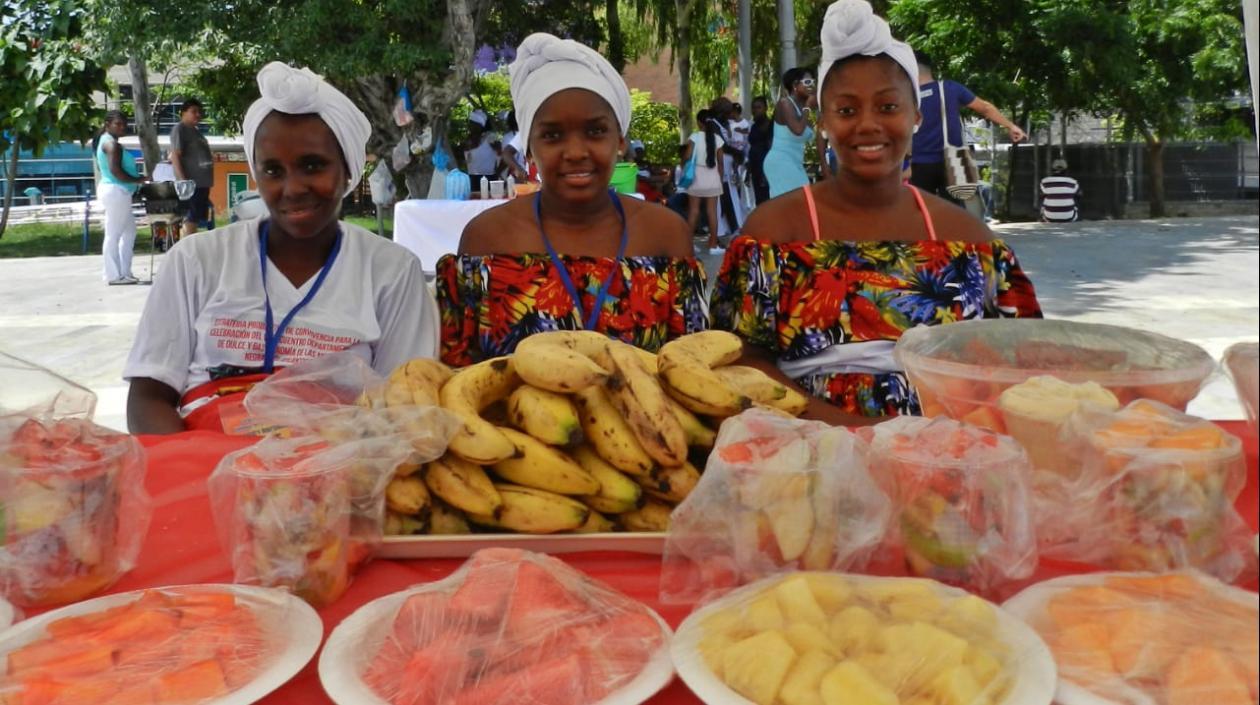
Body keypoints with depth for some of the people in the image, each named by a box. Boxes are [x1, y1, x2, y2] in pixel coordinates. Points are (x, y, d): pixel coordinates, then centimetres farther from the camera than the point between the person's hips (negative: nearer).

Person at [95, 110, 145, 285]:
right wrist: (137, 180, -12)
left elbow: (100, 166, 24)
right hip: (116, 191, -11)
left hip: (114, 191, 11)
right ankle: (115, 275, -3)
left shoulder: (105, 141, 19)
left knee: (129, 230, 15)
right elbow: (115, 170, -23)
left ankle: (124, 272, 18)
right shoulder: (112, 144, -13)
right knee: (113, 234, -7)